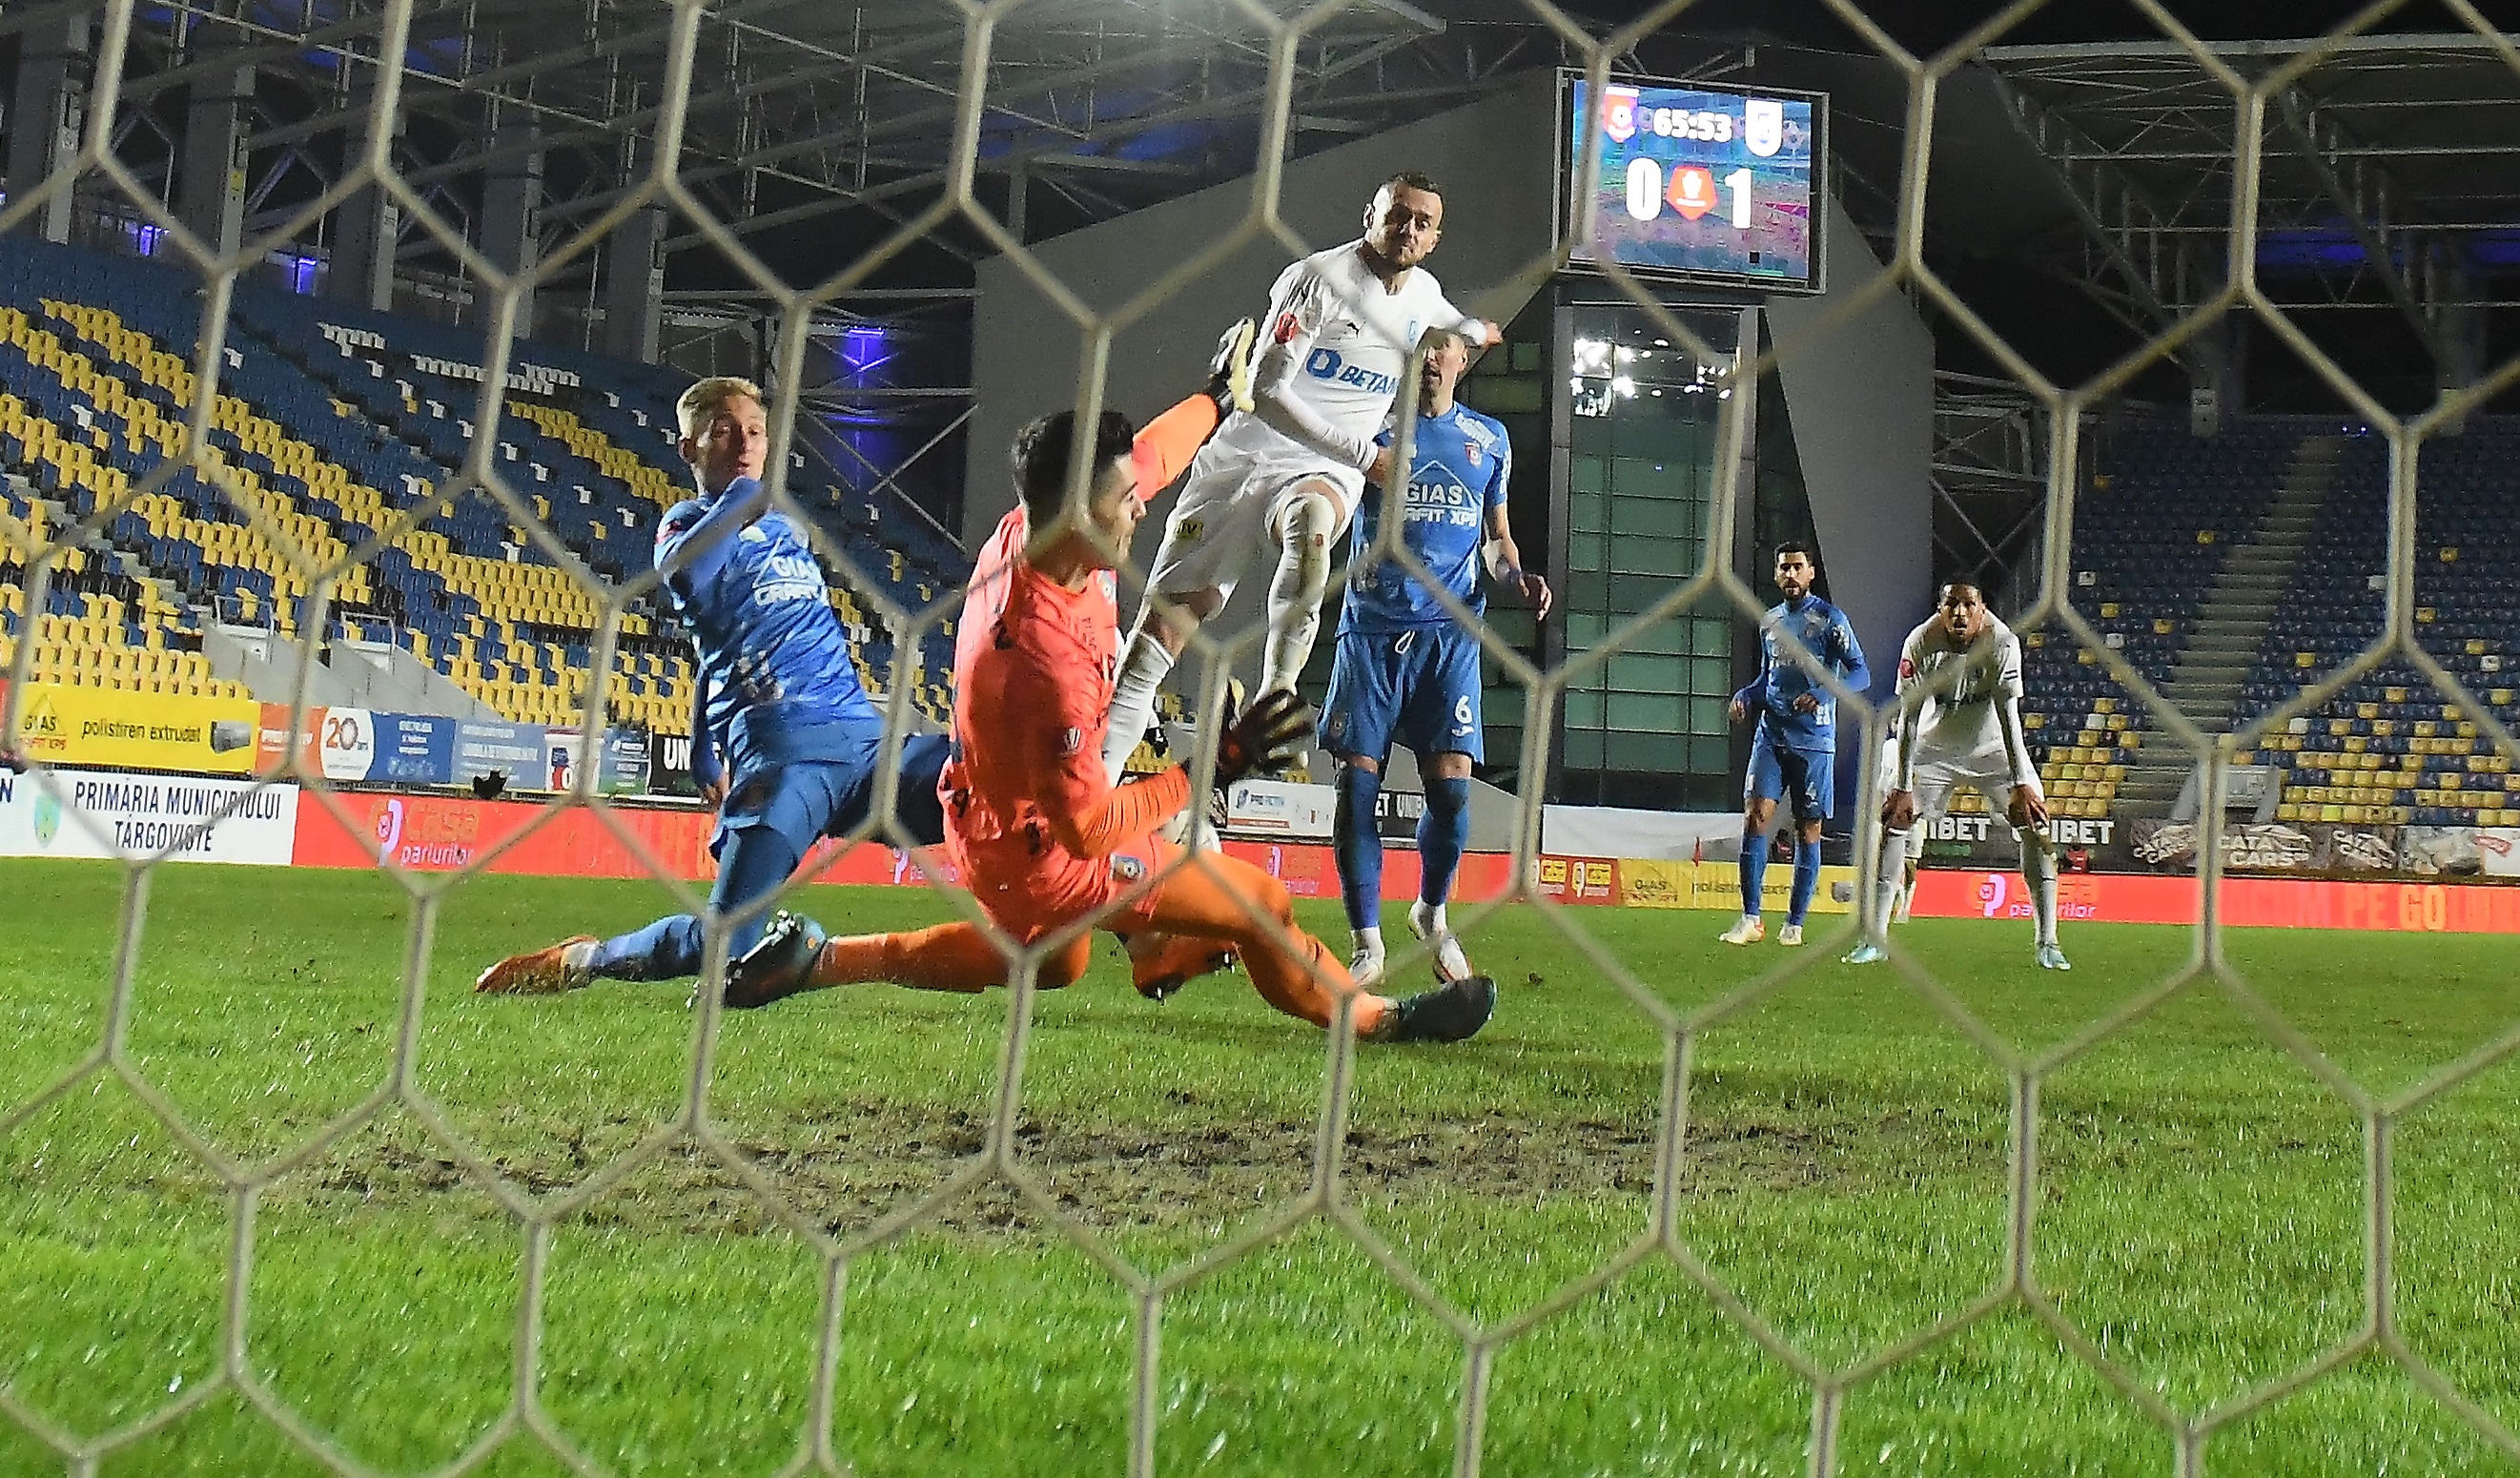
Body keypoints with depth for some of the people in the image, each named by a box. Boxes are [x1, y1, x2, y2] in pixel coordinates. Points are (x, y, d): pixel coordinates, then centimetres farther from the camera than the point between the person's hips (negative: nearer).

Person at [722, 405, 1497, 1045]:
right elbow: (1088, 829, -30)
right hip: (1040, 857, -9)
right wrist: (1215, 767, -27)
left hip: (986, 825, 9)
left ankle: (819, 958, 30)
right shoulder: (1048, 658, -40)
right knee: (1257, 900, 0)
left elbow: (1117, 464, 7)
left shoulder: (1019, 532, -16)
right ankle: (1376, 1019, 22)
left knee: (1052, 960, 35)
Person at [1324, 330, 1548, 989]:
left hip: (1450, 631, 1)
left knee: (1451, 786, -7)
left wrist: (1516, 576, 1)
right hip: (1372, 626, -1)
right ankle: (1367, 941, 5)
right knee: (1357, 782, -6)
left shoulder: (1490, 439, 15)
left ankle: (1432, 913, 20)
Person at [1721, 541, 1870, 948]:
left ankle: (1795, 924, 10)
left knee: (1808, 830, 2)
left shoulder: (1830, 619, -2)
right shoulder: (1769, 621, 15)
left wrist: (1822, 694, -24)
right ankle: (1750, 920, -7)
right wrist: (1745, 696, 4)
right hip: (1770, 734, 4)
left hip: (1813, 740, -4)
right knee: (1755, 815, -10)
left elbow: (1860, 672, -7)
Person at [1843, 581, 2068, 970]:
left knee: (2035, 823, -12)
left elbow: (2008, 716, -24)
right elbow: (1909, 719, -20)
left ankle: (2047, 943, -6)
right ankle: (1875, 940, -3)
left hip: (1993, 748, 0)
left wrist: (2020, 784, -30)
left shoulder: (2002, 641, -23)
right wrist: (1901, 788, -23)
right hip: (1934, 747, 0)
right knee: (1894, 820, -10)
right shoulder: (1921, 643, -21)